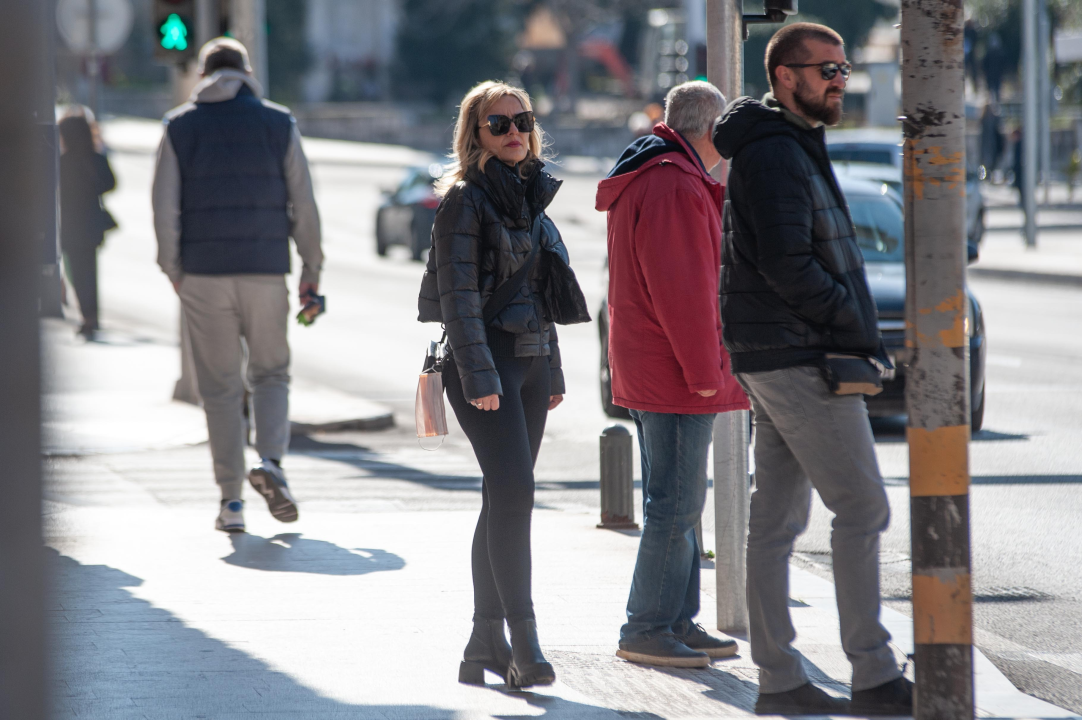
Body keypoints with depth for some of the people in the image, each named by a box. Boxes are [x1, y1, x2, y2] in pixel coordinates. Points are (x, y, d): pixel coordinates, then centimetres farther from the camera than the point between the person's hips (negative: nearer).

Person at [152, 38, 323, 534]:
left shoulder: (180, 127, 4)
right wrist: (311, 270, 8)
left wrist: (173, 271, 7)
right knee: (270, 373, 13)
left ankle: (231, 501, 3)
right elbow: (303, 203, 2)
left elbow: (165, 208, -1)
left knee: (219, 386, 6)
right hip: (266, 270, 0)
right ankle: (270, 461, -12)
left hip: (204, 273, 0)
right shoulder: (279, 124, 4)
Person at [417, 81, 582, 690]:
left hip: (531, 361, 8)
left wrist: (553, 372, 18)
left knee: (505, 500, 9)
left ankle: (486, 641, 14)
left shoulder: (531, 198, 16)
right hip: (485, 362, -8)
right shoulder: (465, 200, -7)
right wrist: (479, 377, -19)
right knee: (513, 492, -16)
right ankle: (524, 642, -19)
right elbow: (458, 297, -13)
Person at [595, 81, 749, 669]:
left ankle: (678, 623, 20)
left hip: (645, 370, 11)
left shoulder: (642, 179, 18)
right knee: (675, 506, -8)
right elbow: (682, 289, -21)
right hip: (676, 375, -11)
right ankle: (647, 630, -6)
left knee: (675, 503, 15)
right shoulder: (676, 188, -17)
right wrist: (702, 369, -18)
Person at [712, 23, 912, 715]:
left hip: (776, 363, 10)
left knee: (777, 519, 8)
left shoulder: (795, 148, 19)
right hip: (802, 359, -10)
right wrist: (860, 329, -15)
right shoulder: (775, 153, -14)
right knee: (862, 508, -8)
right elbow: (787, 264, -22)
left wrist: (859, 330, 12)